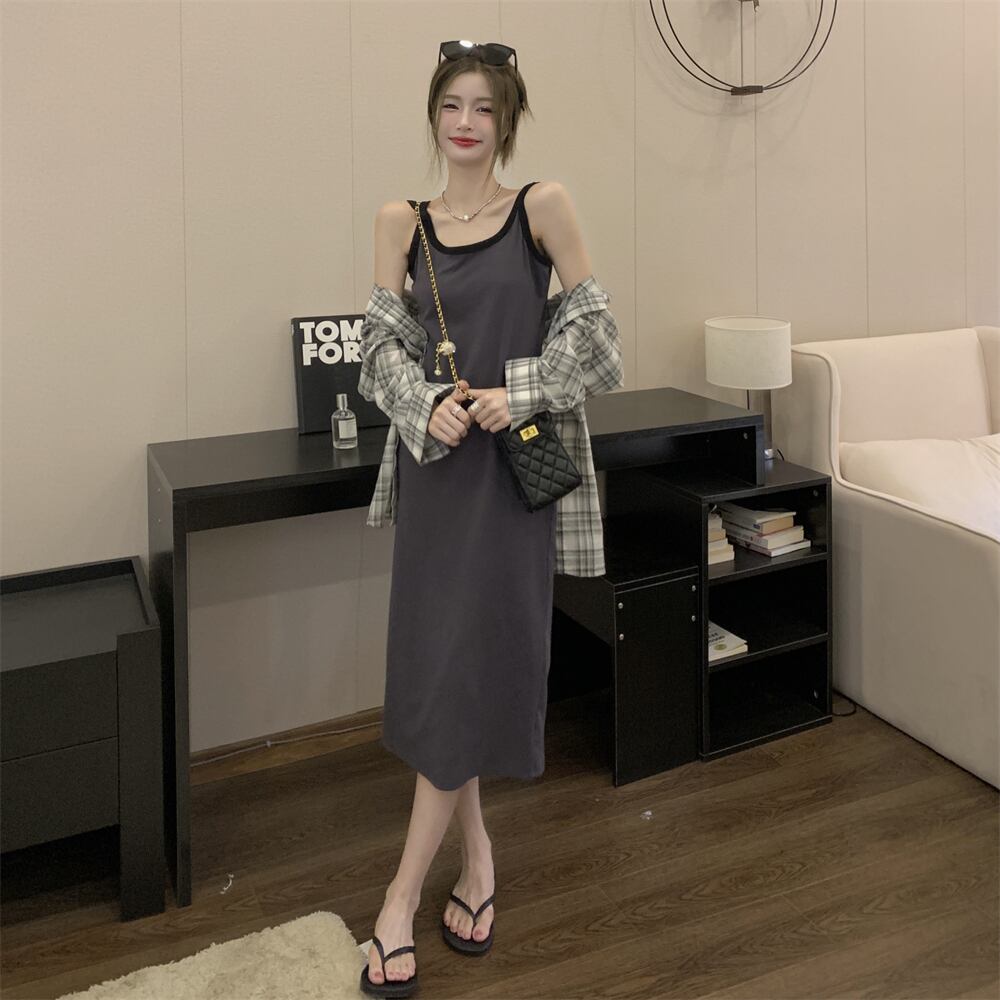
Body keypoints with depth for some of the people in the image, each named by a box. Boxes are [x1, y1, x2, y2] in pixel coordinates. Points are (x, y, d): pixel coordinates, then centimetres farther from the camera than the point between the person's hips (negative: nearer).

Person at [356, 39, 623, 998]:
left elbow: (591, 327, -1)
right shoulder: (402, 220, 7)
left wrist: (520, 393, -14)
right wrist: (428, 407, -17)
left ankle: (402, 898, 9)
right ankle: (476, 856, 27)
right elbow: (382, 341, 2)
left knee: (470, 667, -3)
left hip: (514, 463, -3)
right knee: (434, 663, 7)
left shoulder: (543, 205, -1)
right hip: (434, 459, 3)